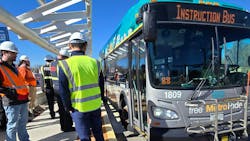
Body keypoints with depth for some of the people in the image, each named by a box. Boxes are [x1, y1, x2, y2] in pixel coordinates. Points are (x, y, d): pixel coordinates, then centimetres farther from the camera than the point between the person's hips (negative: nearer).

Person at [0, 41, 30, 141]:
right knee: (12, 125, 2)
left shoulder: (13, 66, 16)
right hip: (12, 102, -9)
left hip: (23, 100, 9)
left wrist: (25, 92, 20)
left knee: (22, 123, 19)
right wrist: (9, 91, -24)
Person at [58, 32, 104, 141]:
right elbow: (100, 85, 3)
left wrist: (68, 107, 5)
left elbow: (63, 91, -9)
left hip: (79, 108, -3)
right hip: (96, 106, 3)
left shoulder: (65, 64, -13)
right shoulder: (94, 62, -4)